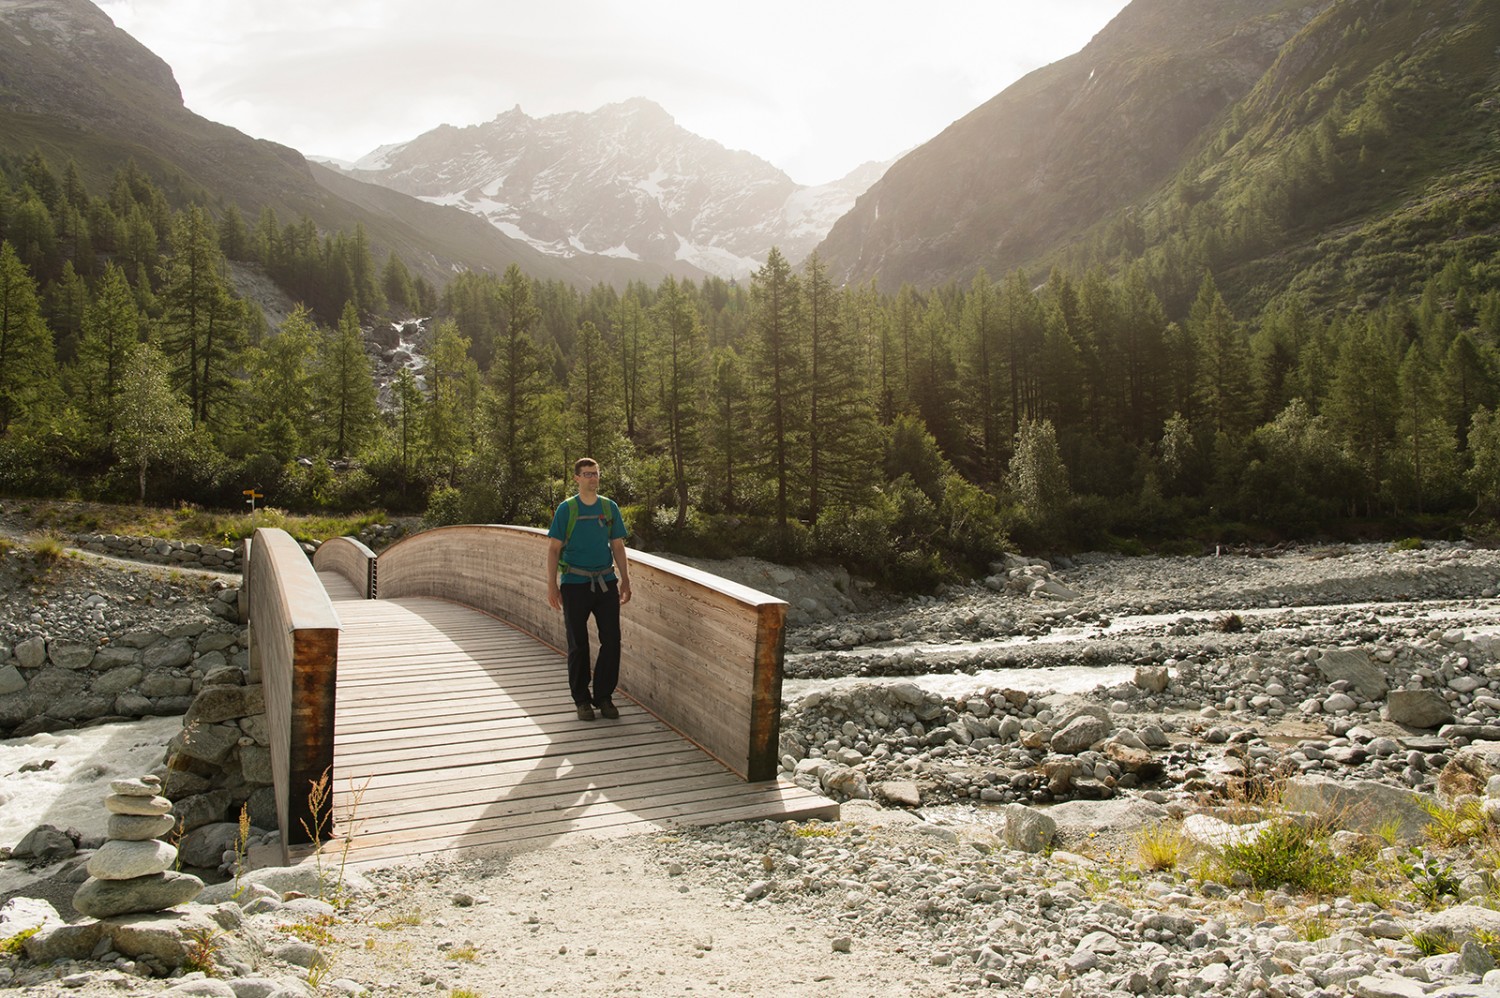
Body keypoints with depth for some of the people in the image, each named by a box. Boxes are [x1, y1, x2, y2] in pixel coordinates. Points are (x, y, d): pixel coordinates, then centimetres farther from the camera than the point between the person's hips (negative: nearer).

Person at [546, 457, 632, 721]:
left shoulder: (610, 507, 7)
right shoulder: (566, 508, -3)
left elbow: (618, 547, 11)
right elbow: (554, 549, -3)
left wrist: (625, 580, 7)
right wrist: (552, 586, -8)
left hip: (606, 582, 3)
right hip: (575, 583, -3)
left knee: (612, 640, 0)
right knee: (578, 645, 5)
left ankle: (604, 696, 14)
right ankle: (582, 700, 16)